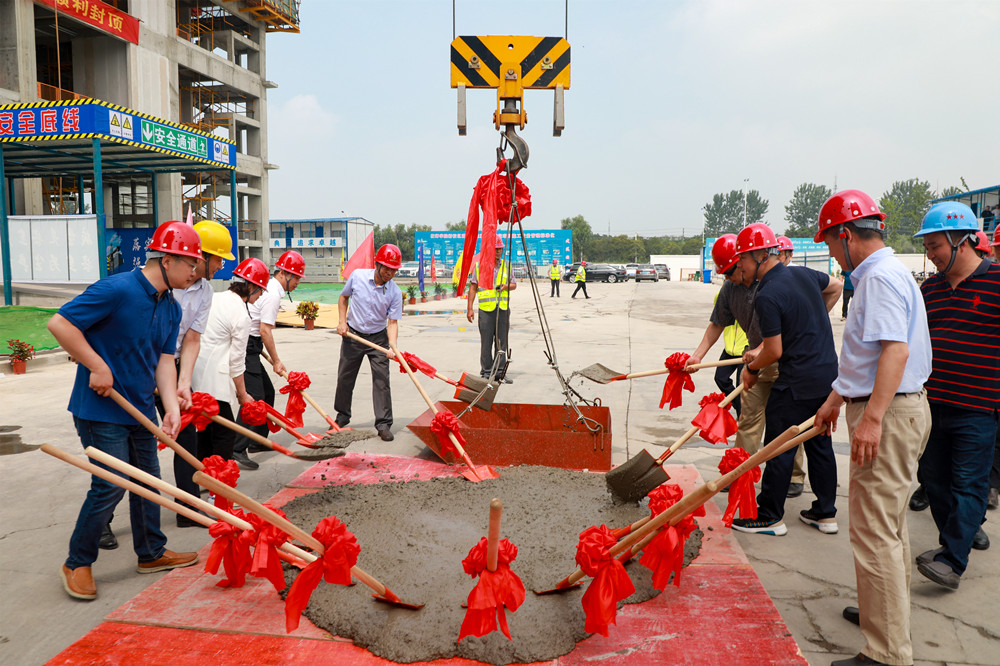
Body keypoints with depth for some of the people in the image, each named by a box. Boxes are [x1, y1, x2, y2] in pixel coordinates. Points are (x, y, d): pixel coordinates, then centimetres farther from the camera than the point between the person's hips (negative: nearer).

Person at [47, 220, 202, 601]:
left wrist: (171, 406, -8)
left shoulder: (171, 309, 6)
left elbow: (164, 360, 4)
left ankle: (151, 553, 31)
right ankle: (77, 563, 16)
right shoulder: (116, 290, -20)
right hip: (100, 409, -8)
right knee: (111, 485, -5)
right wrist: (98, 367, -19)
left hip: (140, 410, 8)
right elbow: (60, 323, -20)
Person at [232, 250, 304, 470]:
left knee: (267, 392, 15)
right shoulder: (273, 294, -14)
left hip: (249, 346, 11)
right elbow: (265, 330, -17)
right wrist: (276, 361, -10)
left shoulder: (269, 288, 18)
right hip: (246, 347, -11)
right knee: (254, 397, -15)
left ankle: (257, 441, 24)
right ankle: (237, 450, -18)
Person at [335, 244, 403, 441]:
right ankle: (342, 416, 31)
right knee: (345, 378, 11)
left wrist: (392, 346, -29)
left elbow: (392, 322, -13)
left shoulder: (395, 292, -14)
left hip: (378, 338, -1)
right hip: (352, 335, 1)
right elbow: (343, 297, 6)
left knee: (381, 379, -8)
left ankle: (383, 423, -1)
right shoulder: (357, 276, -12)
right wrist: (342, 321, -5)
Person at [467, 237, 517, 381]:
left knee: (502, 342, 5)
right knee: (486, 343, -2)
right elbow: (473, 288, 3)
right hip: (485, 308, -3)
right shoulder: (479, 265, 2)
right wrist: (469, 308, -4)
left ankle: (500, 372, 13)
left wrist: (506, 286, -7)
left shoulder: (506, 265, 12)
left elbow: (514, 285, 16)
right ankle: (486, 373, 7)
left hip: (503, 308, 3)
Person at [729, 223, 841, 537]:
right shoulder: (803, 274, 6)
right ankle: (826, 513, 26)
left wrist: (752, 369, 2)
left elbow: (774, 351, -17)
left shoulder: (767, 296, -19)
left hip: (797, 382, -9)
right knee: (820, 444, 17)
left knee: (780, 449, 2)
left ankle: (770, 517, 12)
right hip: (829, 375, 9)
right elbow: (837, 287, 28)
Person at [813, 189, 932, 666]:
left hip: (889, 414, -11)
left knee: (875, 533, -6)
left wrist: (872, 417, -32)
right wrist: (836, 398, 30)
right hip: (887, 411, 11)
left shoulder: (882, 277, -17)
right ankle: (885, 611, 39)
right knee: (888, 526, 23)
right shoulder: (879, 274, 17)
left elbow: (896, 350, -28)